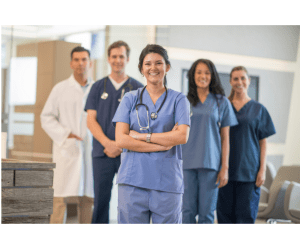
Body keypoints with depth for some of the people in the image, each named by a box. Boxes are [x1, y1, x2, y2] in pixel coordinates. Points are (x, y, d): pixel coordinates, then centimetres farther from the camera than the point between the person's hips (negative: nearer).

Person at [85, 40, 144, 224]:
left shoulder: (138, 88, 7)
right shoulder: (99, 87, 11)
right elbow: (91, 120, 5)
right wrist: (107, 143, -10)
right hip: (102, 153, 1)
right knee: (101, 199, 2)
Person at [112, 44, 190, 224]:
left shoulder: (178, 100, 9)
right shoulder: (130, 99, 10)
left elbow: (182, 136, -6)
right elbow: (121, 140, -2)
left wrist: (142, 136, -7)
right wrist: (162, 144, -8)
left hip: (167, 180, 0)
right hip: (133, 180, 1)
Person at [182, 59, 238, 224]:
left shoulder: (221, 102, 8)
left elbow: (225, 138, 7)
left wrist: (225, 167, 0)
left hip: (210, 163, -1)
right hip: (187, 163, 1)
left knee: (206, 212, 1)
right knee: (187, 210, -1)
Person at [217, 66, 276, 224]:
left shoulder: (258, 109, 6)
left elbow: (263, 142, 5)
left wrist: (262, 170, -4)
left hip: (249, 171, -1)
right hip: (226, 169, 1)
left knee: (246, 215, -3)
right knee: (225, 213, 3)